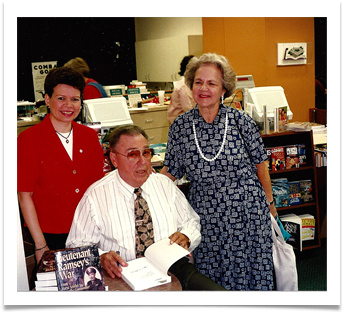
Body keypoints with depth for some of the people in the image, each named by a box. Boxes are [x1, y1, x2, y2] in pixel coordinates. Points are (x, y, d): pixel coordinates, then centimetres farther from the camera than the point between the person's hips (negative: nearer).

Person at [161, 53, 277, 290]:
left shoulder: (241, 121, -7)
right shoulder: (180, 127, -2)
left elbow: (260, 163, 4)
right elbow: (170, 172, 7)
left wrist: (269, 201, 10)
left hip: (247, 212, -1)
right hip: (206, 216, 1)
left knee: (250, 273, 10)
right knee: (210, 279, 10)